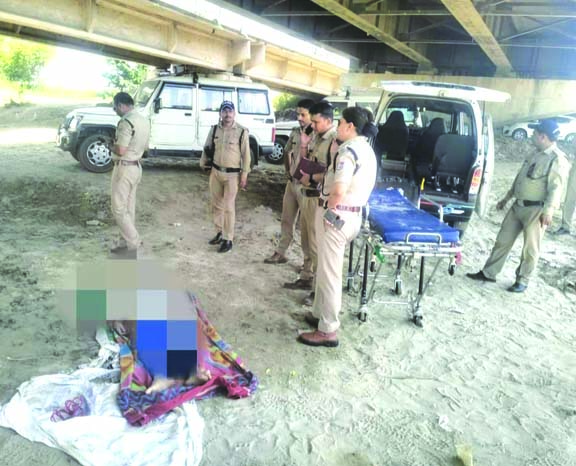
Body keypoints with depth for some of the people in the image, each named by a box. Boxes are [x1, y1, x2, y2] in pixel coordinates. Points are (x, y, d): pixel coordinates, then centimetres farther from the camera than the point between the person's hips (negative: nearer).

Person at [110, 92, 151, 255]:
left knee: (118, 208, 0)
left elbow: (120, 150, -25)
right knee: (129, 208, 14)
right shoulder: (144, 120, 9)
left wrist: (112, 146, -5)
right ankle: (126, 242, 21)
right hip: (136, 167, 9)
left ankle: (132, 243, 2)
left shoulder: (126, 122, -20)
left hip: (124, 168, -9)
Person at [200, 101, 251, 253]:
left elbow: (246, 155, -7)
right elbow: (207, 148, 13)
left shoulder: (242, 131, -9)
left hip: (232, 174, -5)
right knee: (217, 205, 14)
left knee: (228, 207, -3)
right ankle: (219, 233, 29)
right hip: (215, 172, 5)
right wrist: (203, 164, 13)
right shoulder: (214, 129, 3)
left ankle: (228, 239, 6)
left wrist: (244, 176, -9)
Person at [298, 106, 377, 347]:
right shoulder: (367, 149, 13)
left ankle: (328, 330, 8)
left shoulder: (348, 150, -19)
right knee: (327, 268, 21)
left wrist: (328, 209, -11)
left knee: (329, 272, -1)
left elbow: (339, 191, -29)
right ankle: (320, 313, 35)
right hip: (354, 212, 10)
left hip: (336, 214, -10)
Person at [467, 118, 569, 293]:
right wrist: (506, 198, 25)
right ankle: (488, 273, 20)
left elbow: (556, 187, -21)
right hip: (518, 205, 8)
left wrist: (548, 210, -30)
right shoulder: (535, 154, 14)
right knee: (503, 240, 11)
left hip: (536, 210, -8)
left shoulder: (557, 159, -13)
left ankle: (522, 281, 18)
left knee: (530, 248, 4)